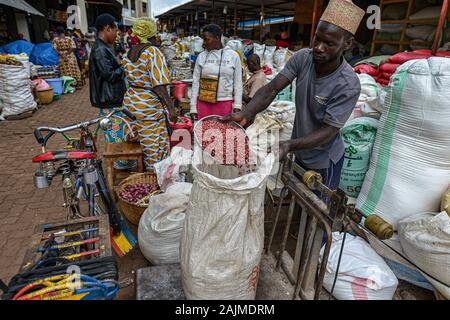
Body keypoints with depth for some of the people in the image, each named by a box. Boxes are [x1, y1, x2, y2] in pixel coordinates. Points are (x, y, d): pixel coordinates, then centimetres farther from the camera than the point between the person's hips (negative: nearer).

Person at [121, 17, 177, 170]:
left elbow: (126, 77, 15)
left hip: (130, 104, 8)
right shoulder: (153, 52, -14)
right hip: (149, 107, -8)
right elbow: (159, 85, -21)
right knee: (154, 149, 4)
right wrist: (171, 108, -20)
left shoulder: (129, 52, 9)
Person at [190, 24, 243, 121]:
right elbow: (196, 82, 7)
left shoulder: (233, 56, 3)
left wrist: (237, 106, -1)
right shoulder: (201, 56, 7)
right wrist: (193, 107, 1)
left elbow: (238, 83, 5)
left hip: (225, 104, -1)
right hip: (203, 103, 1)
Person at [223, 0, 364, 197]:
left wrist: (289, 146, -43)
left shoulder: (348, 85, -28)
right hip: (300, 153, 5)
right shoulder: (303, 58, -15)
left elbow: (328, 131, -28)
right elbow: (272, 89, -20)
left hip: (324, 160, -4)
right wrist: (245, 114, -38)